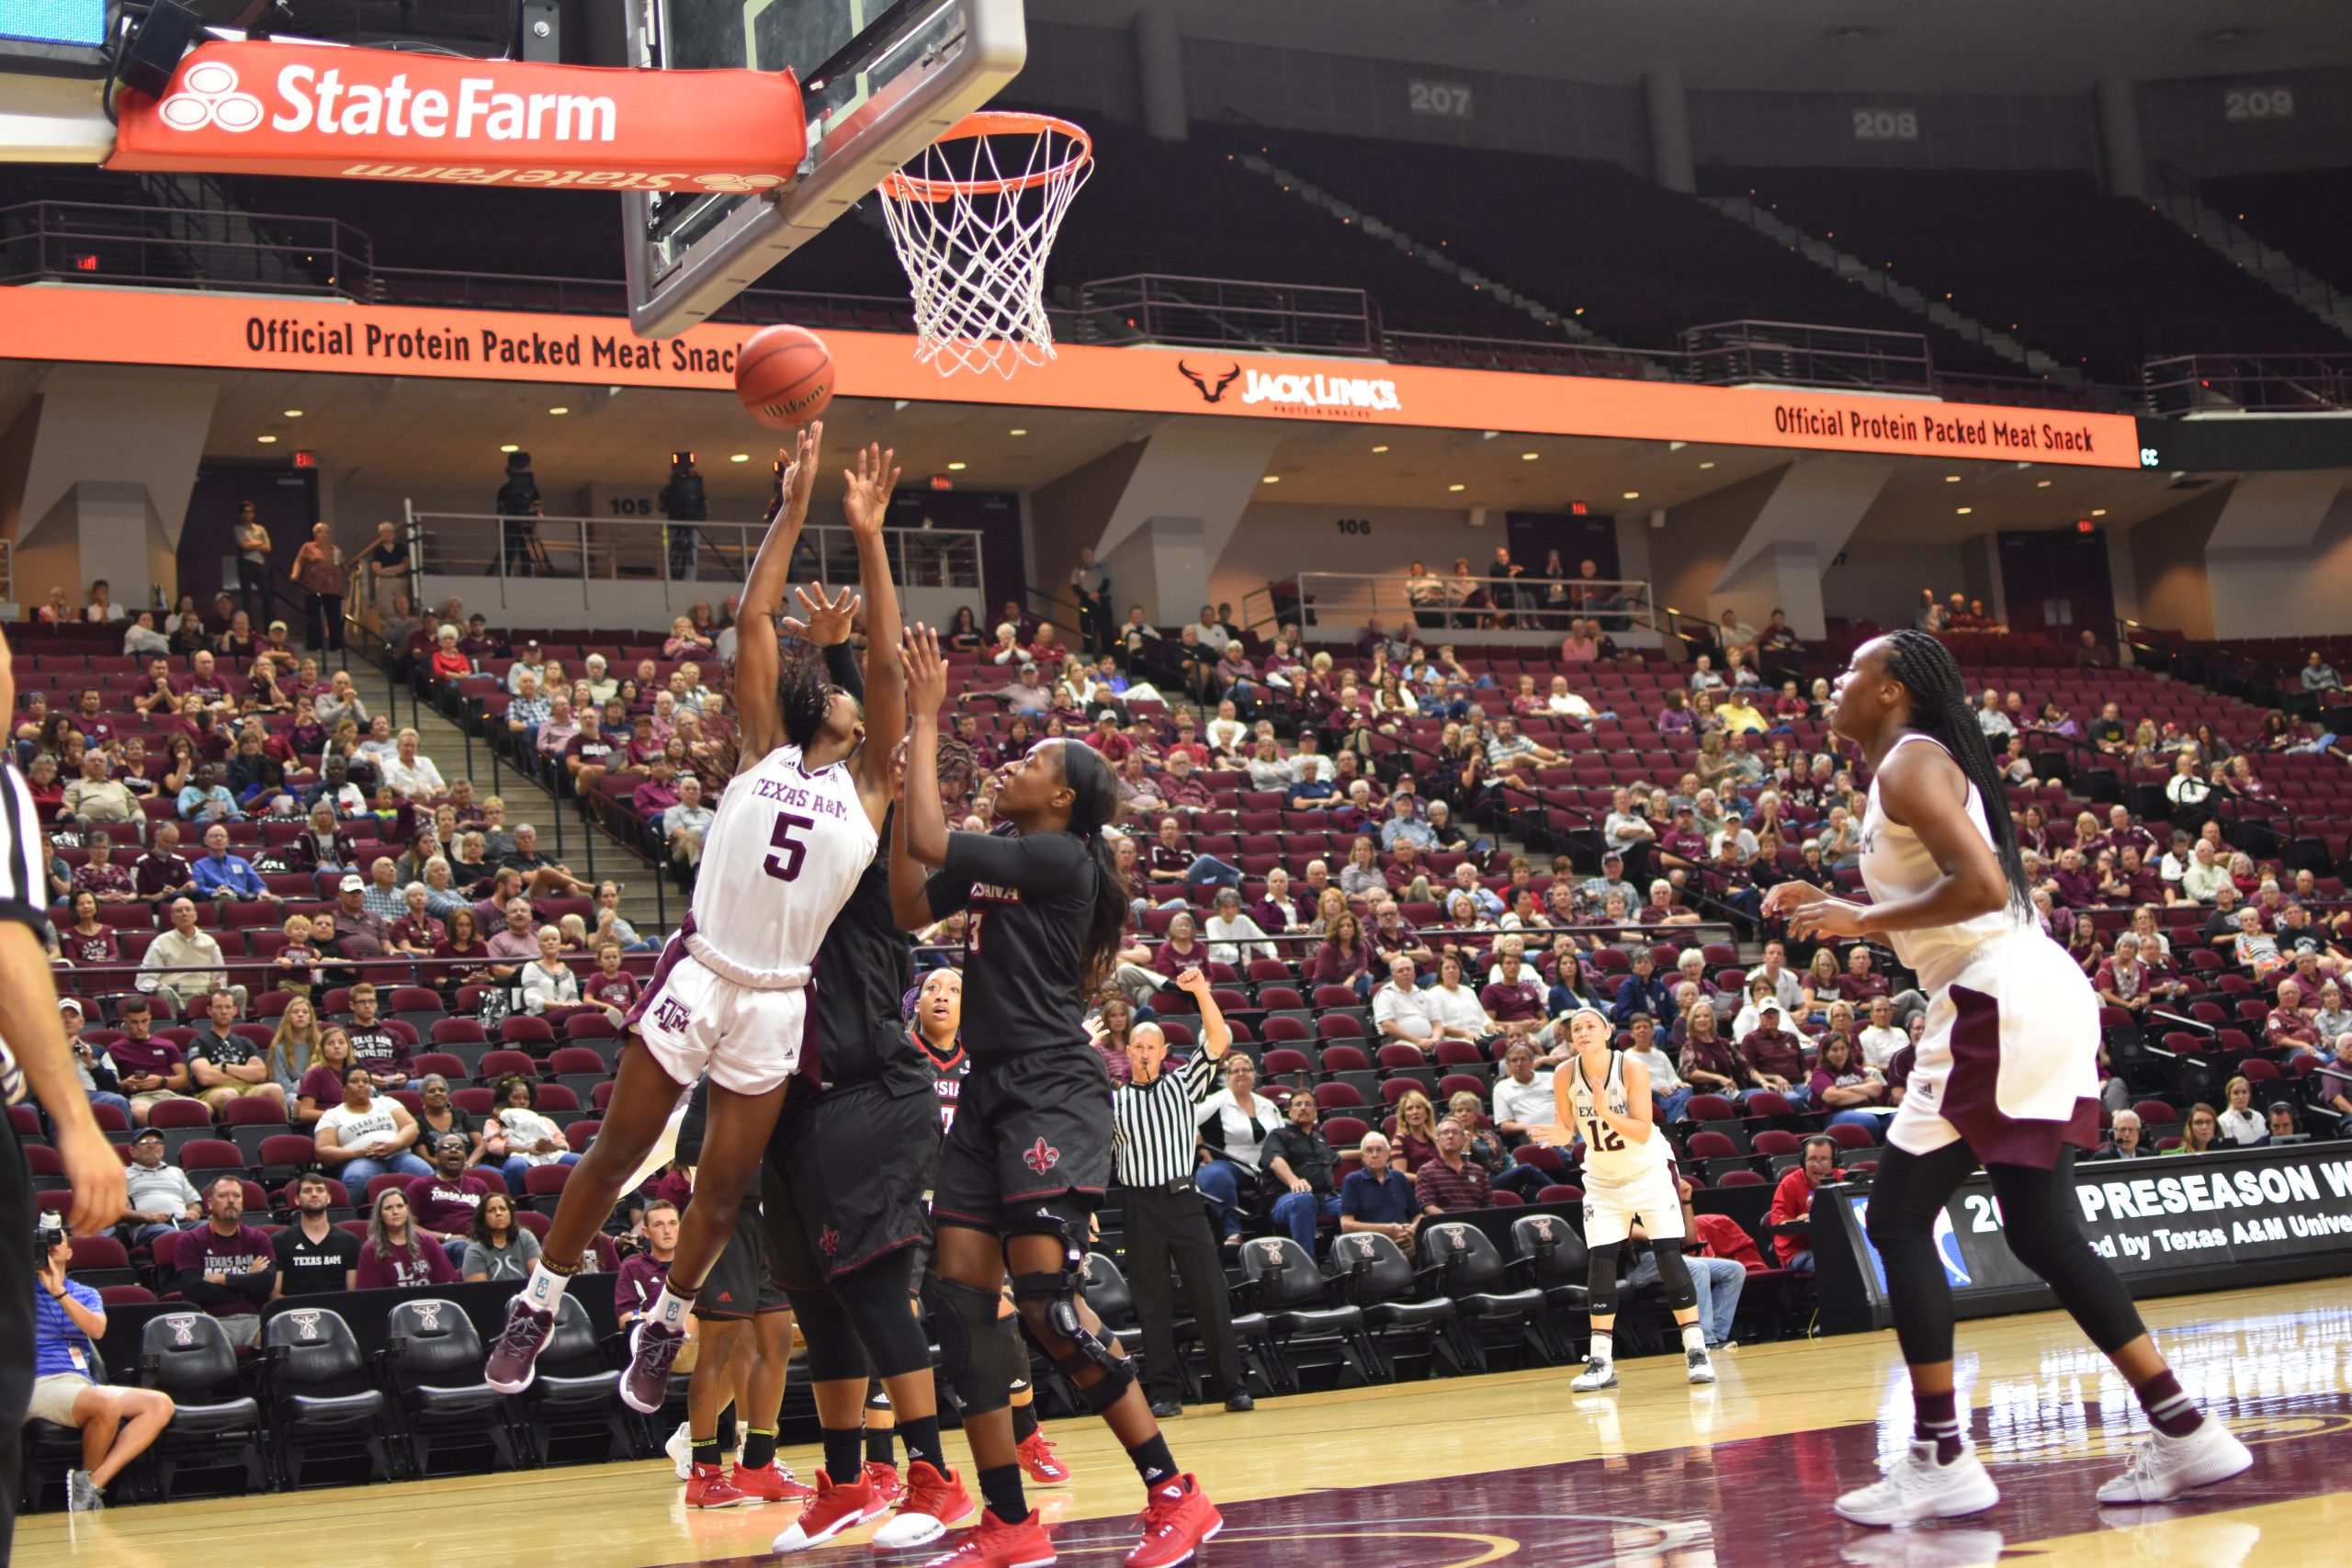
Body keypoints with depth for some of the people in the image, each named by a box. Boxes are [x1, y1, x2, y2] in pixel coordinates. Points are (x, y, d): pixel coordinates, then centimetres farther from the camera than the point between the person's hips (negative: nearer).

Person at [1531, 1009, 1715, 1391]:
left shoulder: (1631, 1068, -21)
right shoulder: (1565, 1076, -13)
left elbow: (1643, 1132, -24)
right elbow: (1567, 1126, -3)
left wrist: (1606, 1113, -40)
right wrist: (1561, 1136, -26)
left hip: (1649, 1170, -3)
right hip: (1603, 1178, 3)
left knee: (1669, 1255, -10)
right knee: (1600, 1262, -5)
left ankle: (1696, 1351, -3)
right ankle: (1601, 1362, 0)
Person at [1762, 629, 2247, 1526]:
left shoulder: (1909, 762, -8)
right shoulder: (1920, 765, 21)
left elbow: (1983, 885, -22)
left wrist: (1864, 920, -13)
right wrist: (1836, 911, 20)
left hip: (2000, 1001, -10)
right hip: (2031, 994, 10)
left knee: (1898, 1218, -4)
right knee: (2042, 1233, 12)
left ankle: (1940, 1458, -4)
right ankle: (2184, 1432, 12)